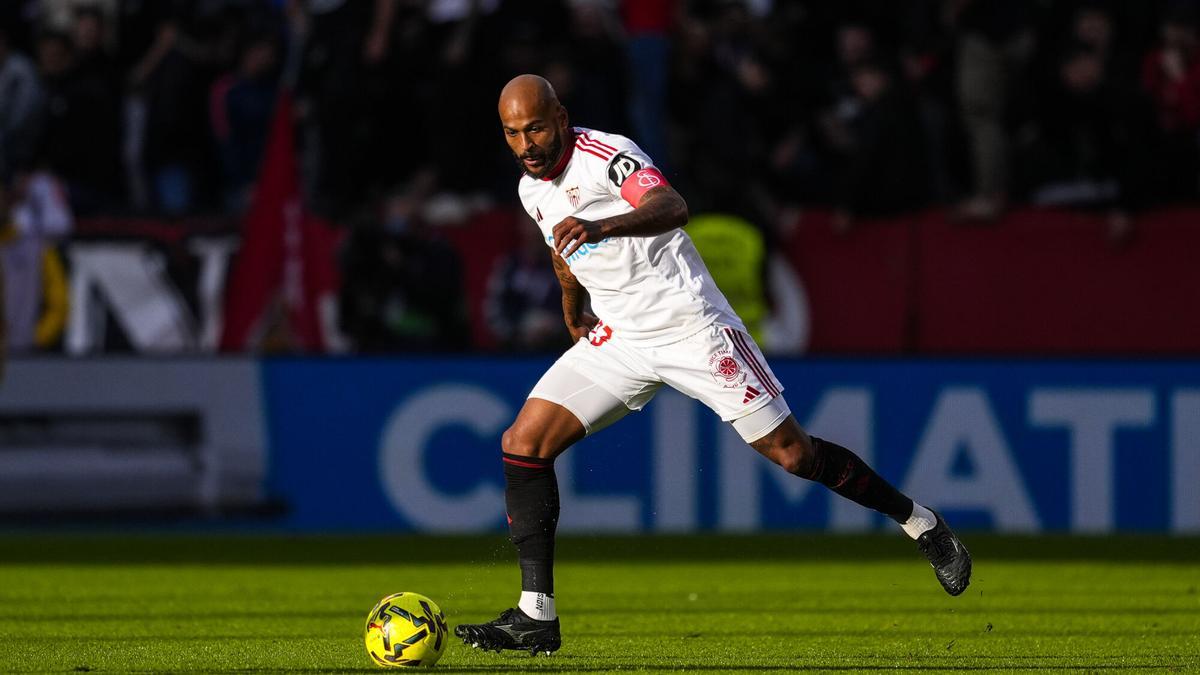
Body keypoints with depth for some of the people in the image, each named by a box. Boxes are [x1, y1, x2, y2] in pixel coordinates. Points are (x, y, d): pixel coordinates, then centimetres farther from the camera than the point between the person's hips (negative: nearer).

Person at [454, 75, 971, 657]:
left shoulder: (607, 154, -19)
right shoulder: (533, 190, 5)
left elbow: (672, 207, -39)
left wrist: (601, 226, -56)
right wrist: (572, 314, 39)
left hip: (691, 327, -7)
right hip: (618, 341, 7)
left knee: (792, 453, -3)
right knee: (524, 443, -10)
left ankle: (922, 525, 19)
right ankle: (536, 618, -9)